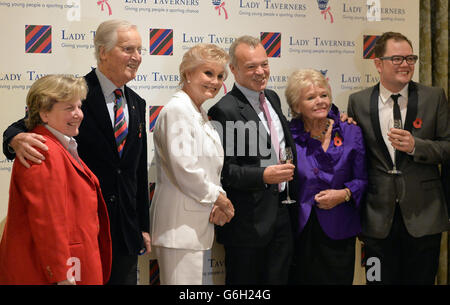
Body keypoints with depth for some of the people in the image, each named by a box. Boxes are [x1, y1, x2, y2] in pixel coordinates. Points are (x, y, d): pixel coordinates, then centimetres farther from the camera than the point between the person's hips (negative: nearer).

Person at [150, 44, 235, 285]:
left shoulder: (201, 115, 18)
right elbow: (183, 169, -20)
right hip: (179, 223, -9)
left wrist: (217, 204, 2)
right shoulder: (177, 110, -12)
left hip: (196, 224, 10)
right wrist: (217, 197, -7)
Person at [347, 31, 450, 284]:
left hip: (423, 215, 0)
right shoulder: (358, 102, 4)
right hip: (378, 216, 1)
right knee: (380, 279, 9)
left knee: (421, 279, 10)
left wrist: (415, 146, -15)